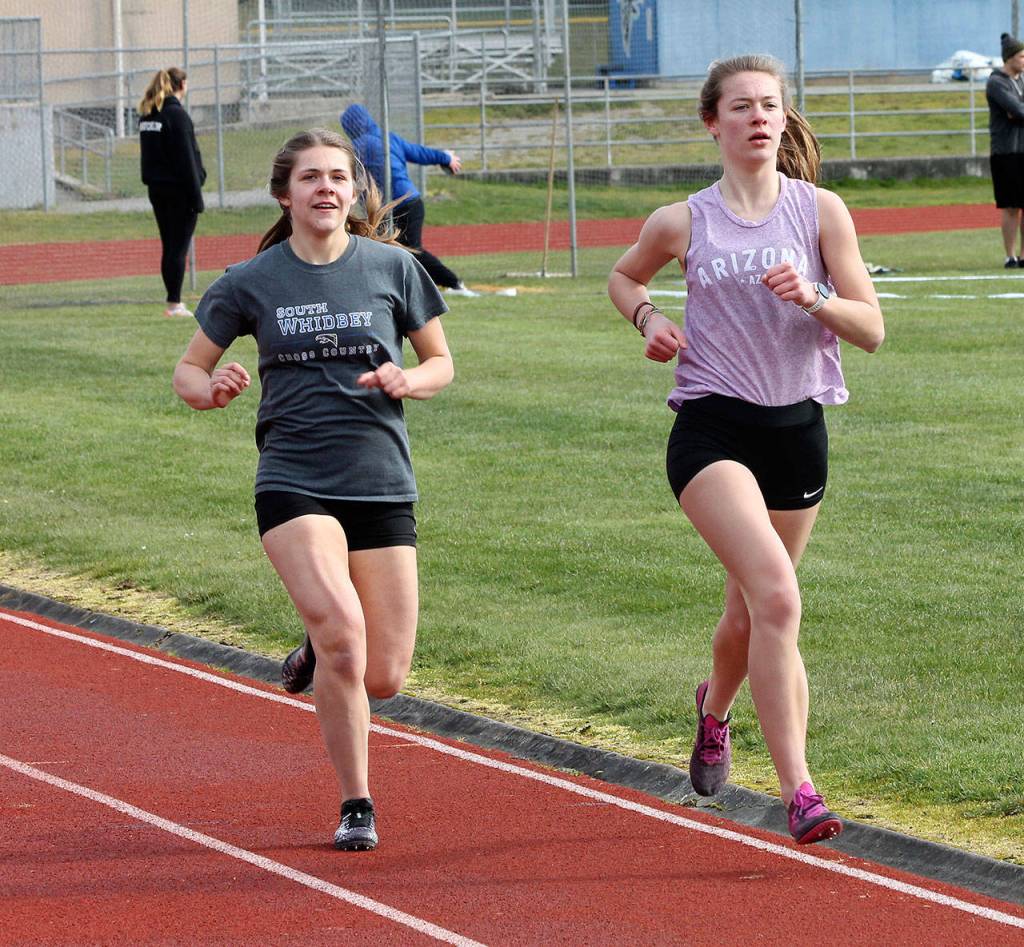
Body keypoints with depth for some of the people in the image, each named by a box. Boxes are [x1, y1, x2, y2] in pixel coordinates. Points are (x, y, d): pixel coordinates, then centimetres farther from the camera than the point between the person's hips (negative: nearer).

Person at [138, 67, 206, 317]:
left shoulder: (147, 115, 10)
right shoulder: (176, 114, -14)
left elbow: (148, 153, 14)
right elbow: (186, 159, -15)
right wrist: (196, 197, -13)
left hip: (157, 190, 8)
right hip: (178, 190, -8)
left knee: (169, 247, 12)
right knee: (179, 246, -4)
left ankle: (173, 301, 15)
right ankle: (175, 304, -5)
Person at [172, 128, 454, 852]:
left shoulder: (393, 268, 3)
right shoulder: (253, 282, 2)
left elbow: (441, 363, 12)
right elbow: (188, 371, 10)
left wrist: (407, 382, -10)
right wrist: (213, 389, -13)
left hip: (383, 486, 2)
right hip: (293, 484, -2)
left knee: (383, 679, -1)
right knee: (342, 630, -25)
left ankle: (321, 645, 37)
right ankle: (356, 805, -8)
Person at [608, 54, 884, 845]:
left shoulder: (822, 212, 1)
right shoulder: (682, 224, 0)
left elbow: (871, 330, 0)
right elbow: (624, 277, 21)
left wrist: (812, 299, -18)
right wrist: (648, 317, 0)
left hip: (798, 430, 3)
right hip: (712, 429, -3)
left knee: (752, 614, 16)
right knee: (776, 595, -23)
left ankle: (714, 709, 51)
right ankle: (797, 788, -23)